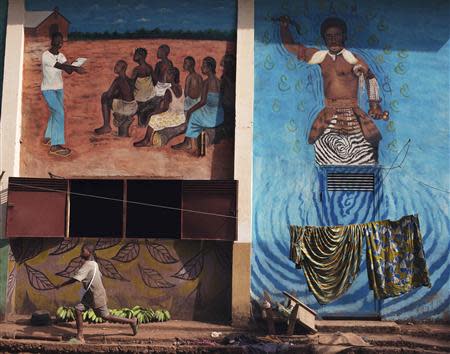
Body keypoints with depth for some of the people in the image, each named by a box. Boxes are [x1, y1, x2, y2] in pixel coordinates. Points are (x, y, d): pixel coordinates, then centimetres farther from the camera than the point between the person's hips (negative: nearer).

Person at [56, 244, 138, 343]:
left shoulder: (88, 265, -23)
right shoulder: (93, 263, 6)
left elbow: (75, 279, -27)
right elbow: (100, 276, 14)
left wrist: (61, 285, -18)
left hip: (97, 296, -9)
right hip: (90, 294, 9)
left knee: (106, 316, 2)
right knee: (78, 309, 0)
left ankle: (132, 321, 13)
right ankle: (80, 336, 4)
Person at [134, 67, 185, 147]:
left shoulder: (168, 91, -21)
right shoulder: (180, 88, 3)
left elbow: (165, 108, -21)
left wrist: (153, 113, -9)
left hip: (173, 117, -8)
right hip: (182, 117, 8)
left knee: (153, 119, 6)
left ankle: (147, 141, 15)